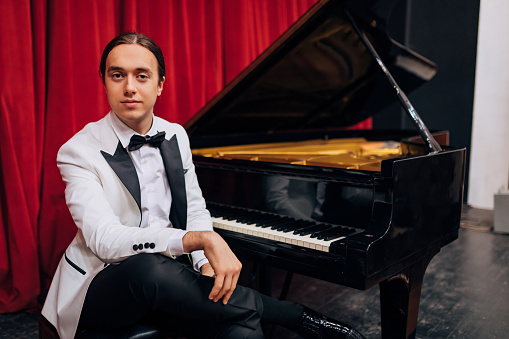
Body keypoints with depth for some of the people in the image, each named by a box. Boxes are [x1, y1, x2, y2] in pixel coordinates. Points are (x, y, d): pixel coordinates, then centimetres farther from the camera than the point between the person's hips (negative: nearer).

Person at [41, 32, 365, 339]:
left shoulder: (176, 136, 5)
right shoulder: (80, 152, -12)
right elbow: (106, 239, -25)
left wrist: (207, 265, -10)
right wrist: (202, 240, -37)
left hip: (165, 274, 4)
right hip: (101, 284, -3)